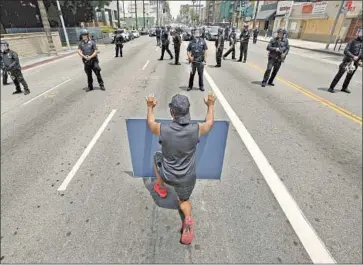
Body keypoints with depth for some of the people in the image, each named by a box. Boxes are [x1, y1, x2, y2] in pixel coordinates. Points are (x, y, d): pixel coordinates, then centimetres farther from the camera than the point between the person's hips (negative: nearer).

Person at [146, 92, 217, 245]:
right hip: (188, 178, 1)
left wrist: (150, 107, 20)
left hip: (167, 176, 0)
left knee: (157, 156, 31)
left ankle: (161, 188, 43)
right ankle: (188, 219, -2)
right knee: (184, 201, 31)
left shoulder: (163, 129, -23)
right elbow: (210, 122, 2)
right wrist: (210, 105, 19)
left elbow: (150, 123, 3)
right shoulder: (196, 129, -22)